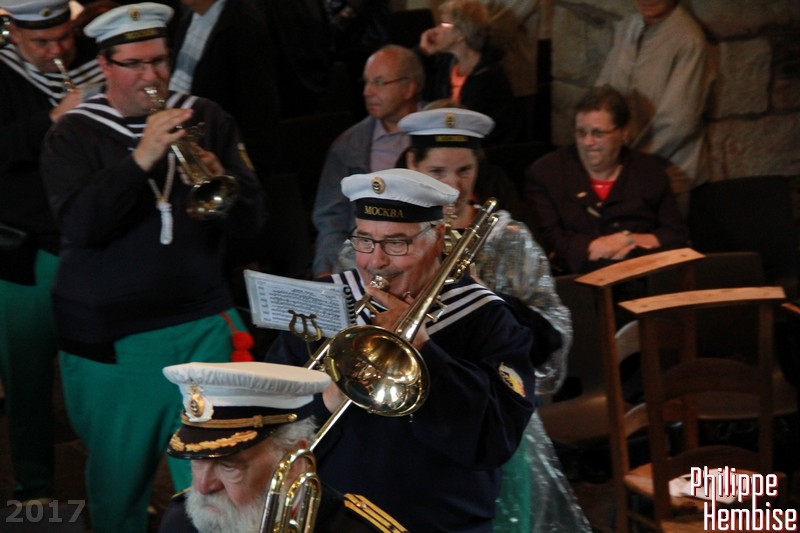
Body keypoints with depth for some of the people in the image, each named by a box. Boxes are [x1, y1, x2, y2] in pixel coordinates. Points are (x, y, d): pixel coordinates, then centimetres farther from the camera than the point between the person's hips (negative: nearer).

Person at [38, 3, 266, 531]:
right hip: (110, 338, -1)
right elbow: (79, 226, -17)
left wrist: (218, 179, -21)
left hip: (202, 325, 1)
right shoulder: (74, 136, -1)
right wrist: (140, 159, -27)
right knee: (120, 473, 9)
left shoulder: (205, 119, 5)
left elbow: (251, 218, 1)